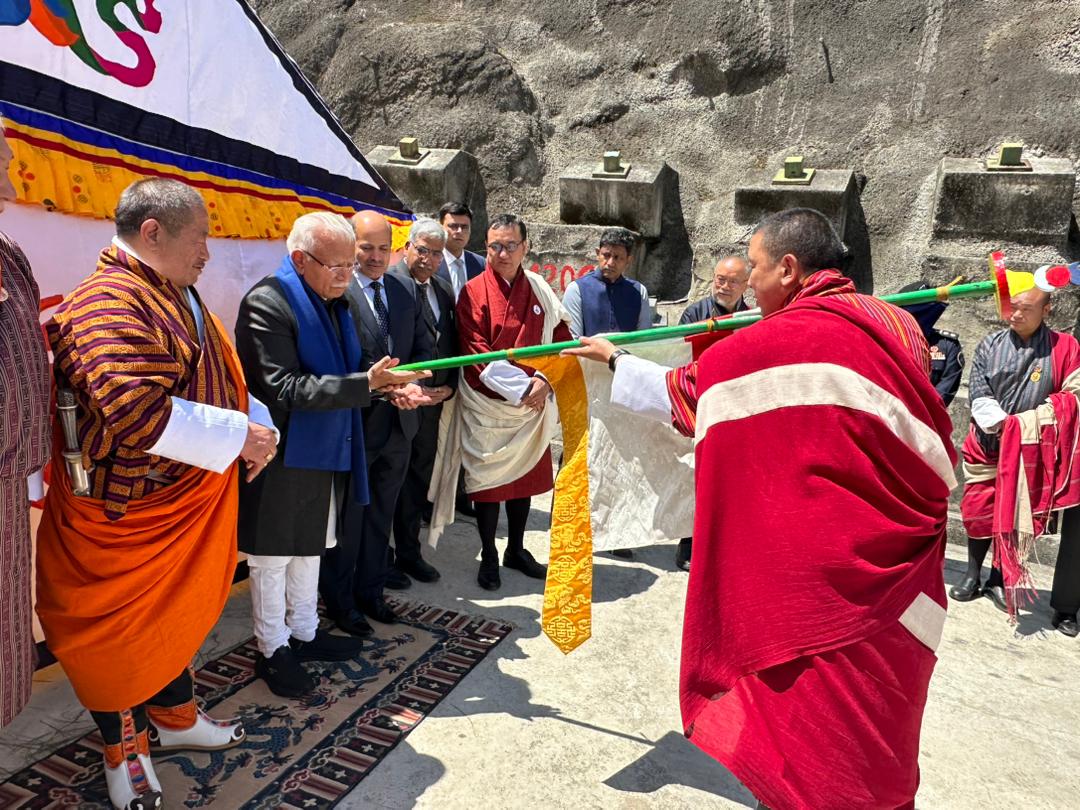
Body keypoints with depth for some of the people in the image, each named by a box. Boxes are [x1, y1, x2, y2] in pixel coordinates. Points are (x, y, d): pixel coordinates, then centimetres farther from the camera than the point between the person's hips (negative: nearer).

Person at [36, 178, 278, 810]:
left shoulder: (178, 298, 11)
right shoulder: (108, 304, -21)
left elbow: (219, 381, 18)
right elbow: (135, 410, -33)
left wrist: (259, 426, 0)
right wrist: (239, 436, -24)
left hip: (188, 505, 9)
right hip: (126, 512, -9)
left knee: (178, 613, 23)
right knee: (124, 628, 11)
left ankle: (175, 717, 44)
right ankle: (125, 749, 33)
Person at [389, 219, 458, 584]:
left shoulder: (445, 291, 13)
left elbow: (452, 345, 15)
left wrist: (449, 386, 1)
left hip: (432, 401, 7)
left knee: (419, 476, 15)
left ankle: (409, 551, 29)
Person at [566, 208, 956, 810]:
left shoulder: (776, 343, -17)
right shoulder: (895, 325, 0)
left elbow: (682, 391, -1)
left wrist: (615, 359, 15)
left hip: (822, 581, -6)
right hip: (895, 575, 7)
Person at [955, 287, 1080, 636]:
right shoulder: (990, 345, 2)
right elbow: (978, 394, -4)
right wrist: (1001, 425, -19)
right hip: (988, 444, 2)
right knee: (979, 511, 6)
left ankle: (999, 579, 21)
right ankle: (973, 573, 24)